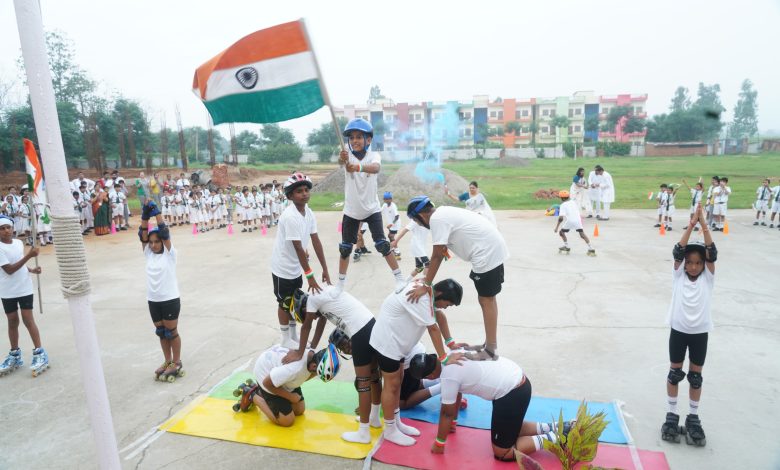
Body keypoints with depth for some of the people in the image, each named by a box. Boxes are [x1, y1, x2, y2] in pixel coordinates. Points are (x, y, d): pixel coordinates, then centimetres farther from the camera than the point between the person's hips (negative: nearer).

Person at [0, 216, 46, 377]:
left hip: (24, 288, 2)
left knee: (28, 320, 1)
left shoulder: (19, 243, 3)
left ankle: (39, 353, 4)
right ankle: (15, 355, 24)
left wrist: (31, 270, -1)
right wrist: (28, 256, -26)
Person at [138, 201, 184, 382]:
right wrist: (145, 215, -15)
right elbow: (143, 235, -4)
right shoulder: (148, 254, 5)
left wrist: (156, 212, -19)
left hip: (170, 300, -5)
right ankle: (168, 362, 30)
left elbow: (165, 233, -18)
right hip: (153, 300, 6)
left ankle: (177, 363, 19)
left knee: (171, 332, 5)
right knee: (161, 332, 16)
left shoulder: (170, 253, -8)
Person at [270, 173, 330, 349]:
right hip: (283, 268, -7)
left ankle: (294, 336, 36)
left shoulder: (309, 213, -4)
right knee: (284, 303, 9)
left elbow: (316, 241, -3)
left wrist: (325, 270, -3)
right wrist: (310, 276, -25)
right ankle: (286, 339, 26)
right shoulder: (290, 216, -28)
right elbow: (298, 248, -28)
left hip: (296, 267, 7)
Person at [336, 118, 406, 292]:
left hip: (372, 209, -2)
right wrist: (342, 159, -60)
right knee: (345, 248, 9)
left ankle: (399, 277, 9)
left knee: (382, 244, -6)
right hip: (351, 211, 2)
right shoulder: (348, 155, -8)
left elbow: (375, 168, -35)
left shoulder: (374, 156, -11)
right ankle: (341, 281, 26)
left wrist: (359, 167, -57)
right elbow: (341, 161, -34)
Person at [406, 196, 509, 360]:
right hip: (492, 248, 10)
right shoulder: (443, 213, 14)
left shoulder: (436, 219, -15)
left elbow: (437, 255, -17)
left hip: (487, 252, -10)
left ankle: (491, 350, 9)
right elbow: (441, 252, 16)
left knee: (486, 299, -1)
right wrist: (426, 275, 17)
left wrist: (426, 285, -13)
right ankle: (489, 344, 29)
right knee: (487, 298, 17)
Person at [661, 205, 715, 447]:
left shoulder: (707, 278, -4)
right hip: (678, 331, 0)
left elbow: (712, 253, -16)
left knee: (696, 375, 11)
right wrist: (691, 224, -24)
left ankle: (693, 417, 25)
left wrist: (704, 225, -23)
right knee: (675, 372, 10)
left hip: (700, 333, 1)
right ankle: (672, 414, 22)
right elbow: (677, 251, -16)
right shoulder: (678, 276, -4)